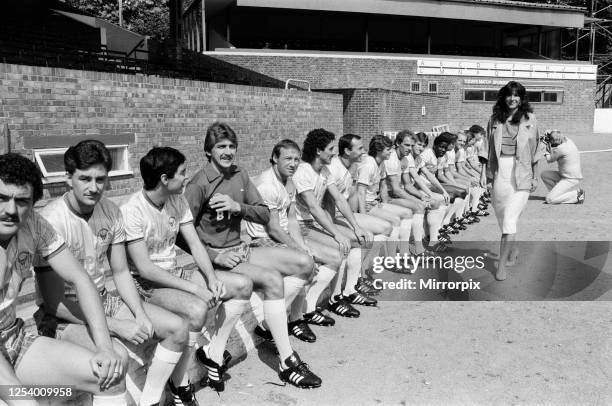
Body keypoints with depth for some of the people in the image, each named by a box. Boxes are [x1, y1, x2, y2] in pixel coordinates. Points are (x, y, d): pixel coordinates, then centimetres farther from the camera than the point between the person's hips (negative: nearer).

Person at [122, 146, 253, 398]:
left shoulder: (178, 201, 0)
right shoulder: (132, 210, -22)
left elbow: (195, 245, 1)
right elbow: (144, 268, -25)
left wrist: (212, 279, -16)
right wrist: (195, 288, -27)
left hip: (173, 272, 8)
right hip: (144, 282, -7)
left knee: (243, 286, -3)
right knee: (197, 309, -35)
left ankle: (213, 352, 7)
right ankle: (179, 384, -13)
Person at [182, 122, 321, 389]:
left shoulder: (240, 175, 8)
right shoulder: (199, 184, -12)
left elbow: (265, 215, 6)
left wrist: (238, 206, -13)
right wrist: (215, 256, -23)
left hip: (240, 249, 8)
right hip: (215, 257, -7)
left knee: (304, 264, -2)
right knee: (273, 278, -29)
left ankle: (274, 322, 6)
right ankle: (287, 362, -21)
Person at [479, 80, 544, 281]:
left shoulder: (529, 119, 1)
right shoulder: (495, 119, 6)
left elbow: (535, 150, 5)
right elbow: (487, 146, 8)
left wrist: (535, 176, 5)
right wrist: (483, 172, 1)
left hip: (520, 174, -3)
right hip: (498, 172, 3)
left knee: (510, 218, -11)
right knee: (502, 217, 14)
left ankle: (502, 264, -7)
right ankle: (512, 251, 37)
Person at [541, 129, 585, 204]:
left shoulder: (560, 149, -23)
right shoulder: (568, 141, 4)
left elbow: (549, 159, -5)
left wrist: (548, 146, 6)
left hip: (571, 180, -10)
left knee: (549, 199, -13)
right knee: (544, 174, 11)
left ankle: (577, 195, -8)